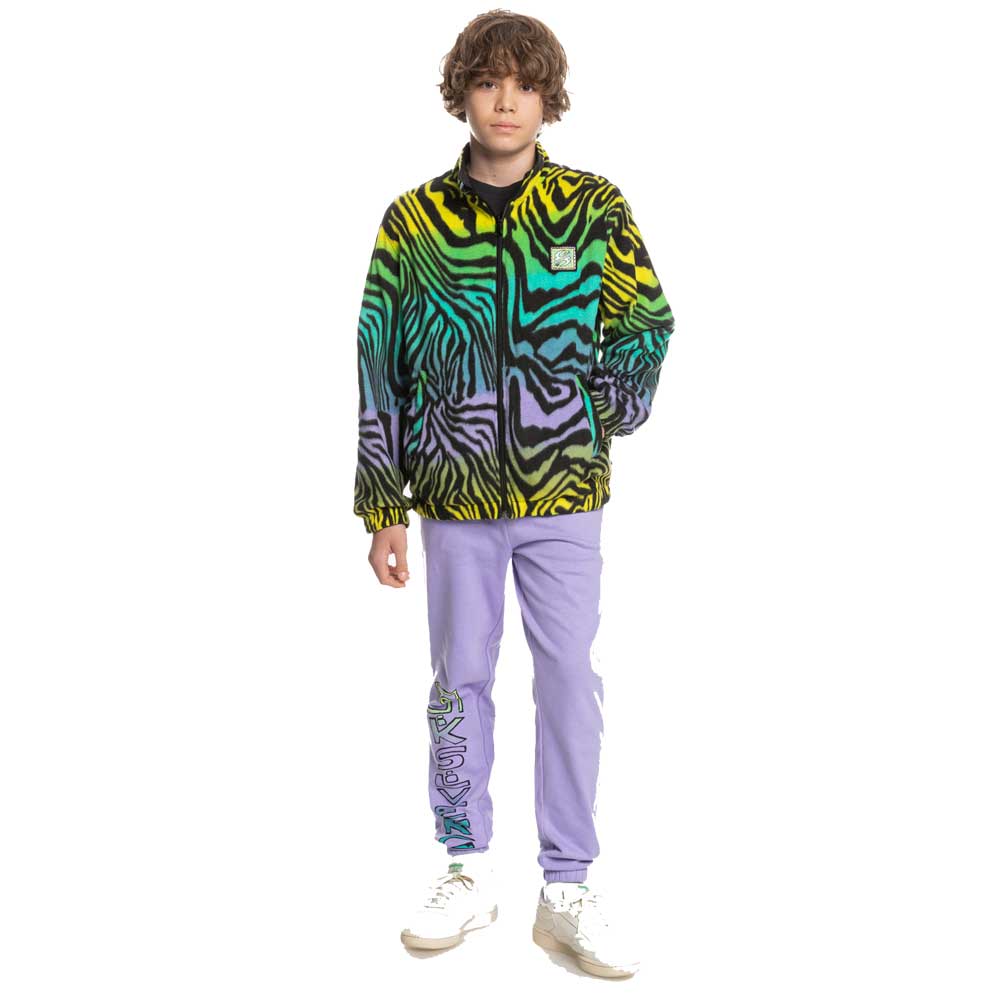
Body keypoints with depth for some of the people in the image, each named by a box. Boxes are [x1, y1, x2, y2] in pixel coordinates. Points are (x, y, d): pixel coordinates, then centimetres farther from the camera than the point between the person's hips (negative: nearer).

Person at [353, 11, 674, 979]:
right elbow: (379, 370, 3)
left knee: (570, 681, 3)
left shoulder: (594, 207, 2)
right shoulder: (412, 221, 2)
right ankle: (467, 870, 26)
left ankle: (568, 889, 15)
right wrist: (382, 508, 1)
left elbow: (646, 326, 6)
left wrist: (604, 407, -9)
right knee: (460, 679, 10)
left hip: (564, 497, 0)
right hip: (456, 498, 1)